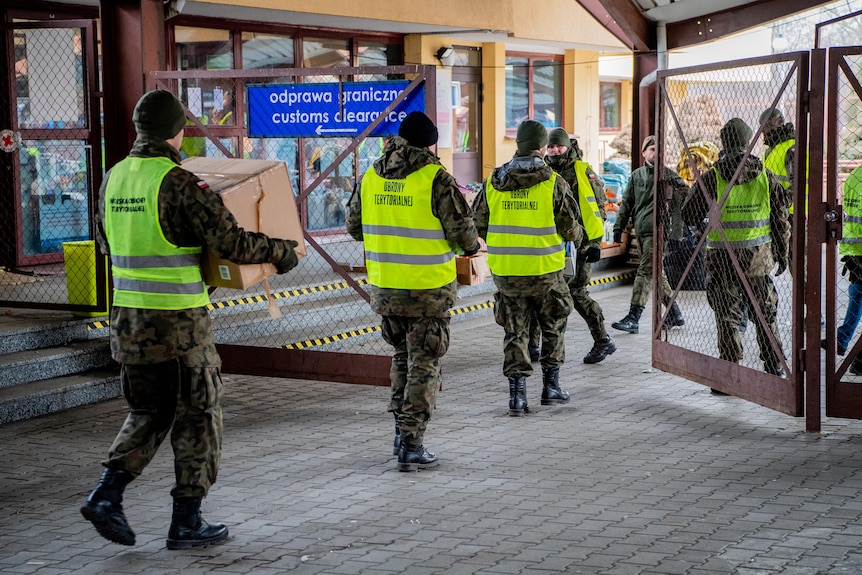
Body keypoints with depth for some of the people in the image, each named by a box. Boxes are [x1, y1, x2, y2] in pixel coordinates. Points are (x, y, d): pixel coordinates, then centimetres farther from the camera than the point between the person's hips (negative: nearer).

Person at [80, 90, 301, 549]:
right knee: (197, 417, 7)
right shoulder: (179, 183, -16)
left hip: (129, 318, 7)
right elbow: (233, 243, -18)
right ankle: (186, 522, 11)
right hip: (179, 322, -6)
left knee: (149, 413, 20)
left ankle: (107, 494, 4)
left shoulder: (114, 179, 5)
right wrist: (280, 251, -1)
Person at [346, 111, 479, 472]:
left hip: (384, 288, 5)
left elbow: (354, 227, 14)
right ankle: (411, 446, 2)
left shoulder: (370, 177, 4)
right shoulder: (435, 178, -13)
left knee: (402, 357, 23)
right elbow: (462, 229, -13)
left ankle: (402, 432, 25)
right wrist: (471, 246, 9)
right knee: (424, 364, 4)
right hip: (428, 289, -5)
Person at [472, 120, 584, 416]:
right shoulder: (553, 182, -8)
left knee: (514, 332, 11)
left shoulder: (493, 181, 1)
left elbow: (477, 222, 8)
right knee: (553, 326, 18)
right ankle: (551, 385, 21)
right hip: (544, 270, -2)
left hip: (504, 270, 2)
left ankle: (517, 393, 4)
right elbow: (569, 227, -5)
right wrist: (578, 237, 19)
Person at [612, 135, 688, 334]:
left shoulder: (669, 175, 0)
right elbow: (626, 203, 16)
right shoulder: (636, 175, 14)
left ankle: (633, 318, -13)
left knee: (645, 272, -11)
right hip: (640, 230, 6)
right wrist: (619, 226, 10)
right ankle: (675, 313, 26)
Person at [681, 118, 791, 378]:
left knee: (727, 317, 4)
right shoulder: (766, 177, -1)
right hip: (759, 258, 2)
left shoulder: (713, 177, -9)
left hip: (723, 260, -2)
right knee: (766, 315, 14)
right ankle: (775, 370, 21)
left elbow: (689, 215, -2)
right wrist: (783, 254, 16)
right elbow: (781, 220, 5)